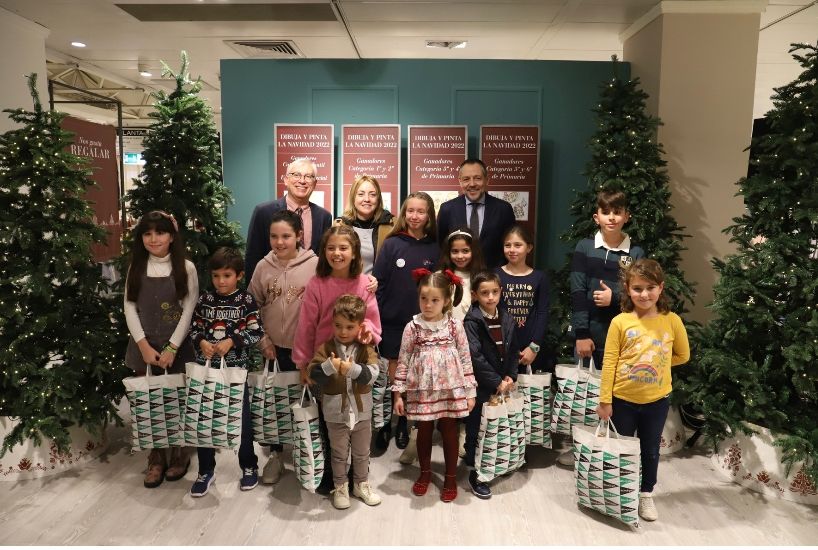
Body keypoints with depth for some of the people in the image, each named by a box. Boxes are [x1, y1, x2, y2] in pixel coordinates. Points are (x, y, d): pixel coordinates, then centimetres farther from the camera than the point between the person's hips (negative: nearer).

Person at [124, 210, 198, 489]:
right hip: (144, 346, 2)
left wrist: (172, 348, -12)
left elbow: (189, 310, -6)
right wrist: (144, 345, -9)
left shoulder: (186, 268, -3)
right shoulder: (136, 267, 5)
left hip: (177, 346, -2)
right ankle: (156, 458, 22)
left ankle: (180, 455, 23)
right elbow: (129, 308, 1)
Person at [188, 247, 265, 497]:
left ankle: (249, 466, 25)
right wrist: (201, 342, -12)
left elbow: (256, 332, -9)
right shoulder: (204, 299, 3)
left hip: (236, 368, -3)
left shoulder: (246, 300, -6)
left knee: (242, 419, 5)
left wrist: (231, 341, -19)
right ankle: (206, 471, 26)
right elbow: (194, 328, 8)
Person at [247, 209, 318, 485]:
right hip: (274, 346, 2)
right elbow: (254, 307, 7)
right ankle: (275, 455, 28)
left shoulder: (314, 264, -10)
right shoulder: (263, 266, 0)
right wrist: (263, 340, 2)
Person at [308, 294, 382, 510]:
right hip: (336, 411, -1)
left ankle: (361, 484, 37)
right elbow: (314, 374, -16)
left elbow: (372, 374, -20)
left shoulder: (366, 348, -7)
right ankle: (340, 487, 32)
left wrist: (353, 369, -36)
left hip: (361, 410, 1)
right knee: (339, 453, 15)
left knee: (362, 452, 18)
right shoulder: (326, 348, -8)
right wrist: (329, 366, -35)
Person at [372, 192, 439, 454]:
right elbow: (378, 282, -5)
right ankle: (384, 423, 25)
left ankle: (404, 424, 27)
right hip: (392, 321, -1)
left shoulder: (434, 249, 1)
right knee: (393, 375, 9)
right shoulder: (391, 244, -4)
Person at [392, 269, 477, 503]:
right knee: (424, 432, 15)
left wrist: (470, 391, -2)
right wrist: (398, 392, -3)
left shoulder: (455, 326, -5)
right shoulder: (412, 327, -5)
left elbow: (466, 360, -1)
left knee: (449, 432, 12)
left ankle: (451, 477, 29)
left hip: (450, 389, 0)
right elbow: (403, 361, -2)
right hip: (422, 390, 1)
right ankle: (425, 473, 36)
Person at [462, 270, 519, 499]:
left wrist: (510, 377, -4)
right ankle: (475, 473, 19)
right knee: (476, 429, 6)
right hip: (481, 386, -5)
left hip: (503, 384, 5)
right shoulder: (472, 321, -13)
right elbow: (475, 357, -19)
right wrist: (496, 382, -16)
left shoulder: (507, 319, 5)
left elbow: (513, 351, 10)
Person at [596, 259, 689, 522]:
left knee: (650, 450, 18)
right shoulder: (620, 322, -12)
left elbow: (683, 355, 8)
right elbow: (609, 362, -9)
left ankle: (646, 494, 38)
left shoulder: (672, 321, -7)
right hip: (622, 399, -1)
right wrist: (605, 400, -9)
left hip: (657, 400, 1)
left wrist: (657, 364, 0)